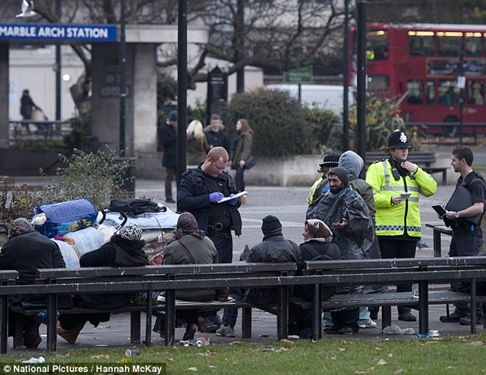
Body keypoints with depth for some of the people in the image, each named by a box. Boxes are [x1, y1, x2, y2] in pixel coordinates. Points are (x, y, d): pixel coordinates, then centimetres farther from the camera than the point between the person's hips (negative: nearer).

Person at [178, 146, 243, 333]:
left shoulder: (225, 178, 20)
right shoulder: (190, 178, 1)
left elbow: (237, 200, 33)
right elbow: (182, 202, -13)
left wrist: (235, 200, 8)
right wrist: (208, 198, -17)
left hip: (225, 235, 7)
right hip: (204, 235, -6)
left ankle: (213, 313, 14)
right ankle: (206, 317, -7)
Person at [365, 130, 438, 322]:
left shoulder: (414, 170, 18)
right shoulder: (378, 168, 1)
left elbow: (431, 189, 5)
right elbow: (370, 196, -9)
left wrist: (416, 171, -5)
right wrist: (390, 200, -23)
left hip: (410, 230, 5)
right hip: (386, 230, -5)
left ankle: (405, 310, 15)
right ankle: (372, 311, 2)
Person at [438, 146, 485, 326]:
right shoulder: (461, 181, 17)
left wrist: (456, 214, -22)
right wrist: (448, 214, 9)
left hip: (470, 234, -10)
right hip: (459, 233, 10)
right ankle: (460, 311, 16)